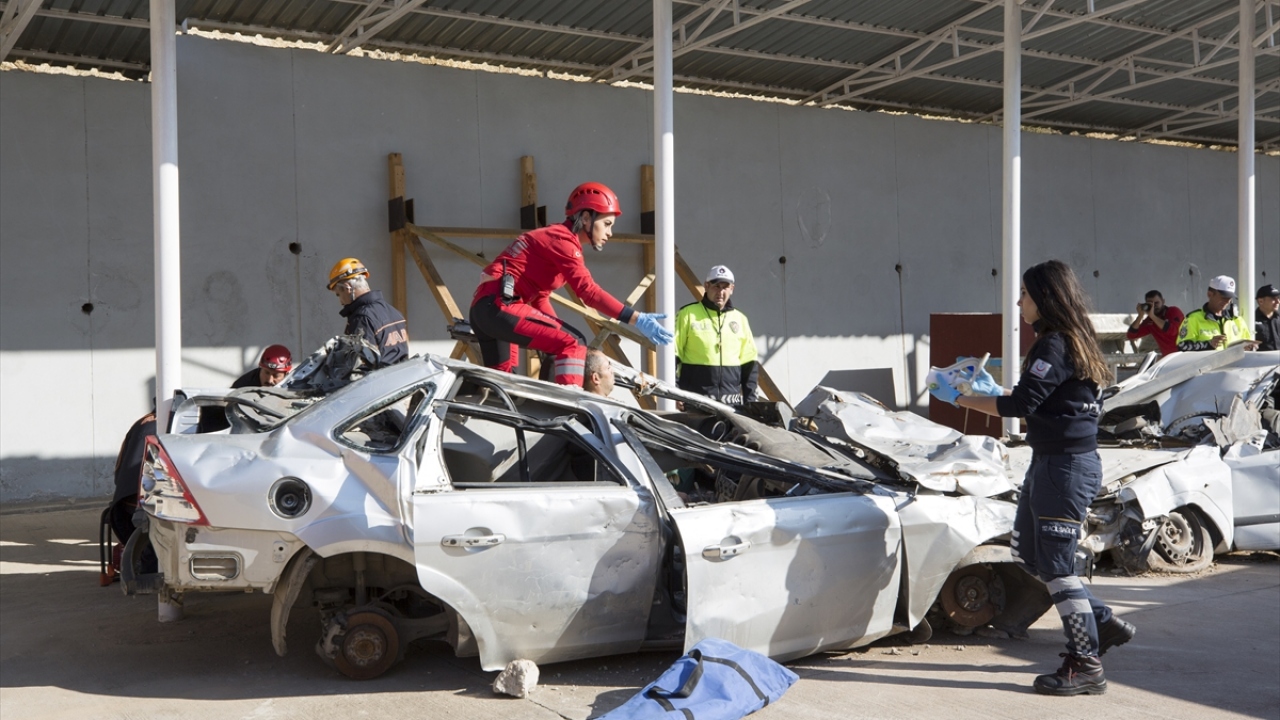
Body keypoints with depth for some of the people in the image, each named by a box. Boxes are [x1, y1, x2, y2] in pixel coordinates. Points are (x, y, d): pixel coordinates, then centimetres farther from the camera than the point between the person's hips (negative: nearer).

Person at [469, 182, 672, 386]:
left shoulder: (553, 237, 21)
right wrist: (636, 319, -26)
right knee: (573, 343, -13)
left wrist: (557, 332, 16)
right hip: (501, 306, -11)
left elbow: (540, 299, 23)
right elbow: (588, 290, -22)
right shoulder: (563, 239, -10)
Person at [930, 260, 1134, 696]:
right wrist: (993, 391, 18)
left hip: (1066, 467, -11)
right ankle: (1103, 623, 24)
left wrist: (962, 399, -13)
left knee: (1055, 563, -4)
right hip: (1049, 462, 11)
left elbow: (1022, 404, -22)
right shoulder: (1070, 342, 13)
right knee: (1028, 553, 17)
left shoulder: (1055, 346, -18)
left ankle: (1086, 665, 4)